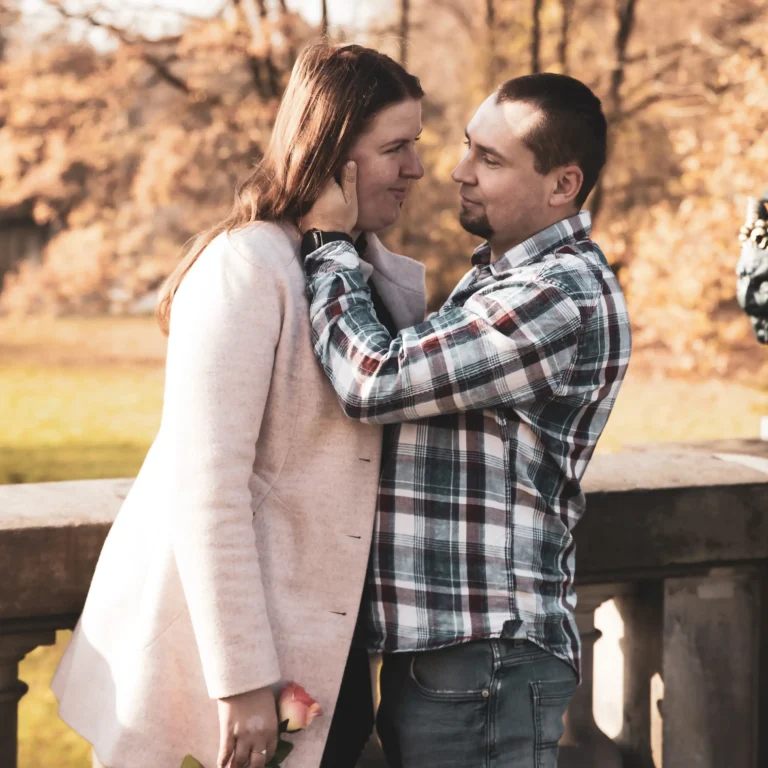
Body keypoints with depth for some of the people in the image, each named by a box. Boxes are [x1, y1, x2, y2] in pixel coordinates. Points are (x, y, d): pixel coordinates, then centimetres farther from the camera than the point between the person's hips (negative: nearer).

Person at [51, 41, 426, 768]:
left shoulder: (381, 275, 9)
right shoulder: (247, 268, -16)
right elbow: (206, 488, -20)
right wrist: (243, 680, -21)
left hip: (329, 637, 7)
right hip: (217, 623, -7)